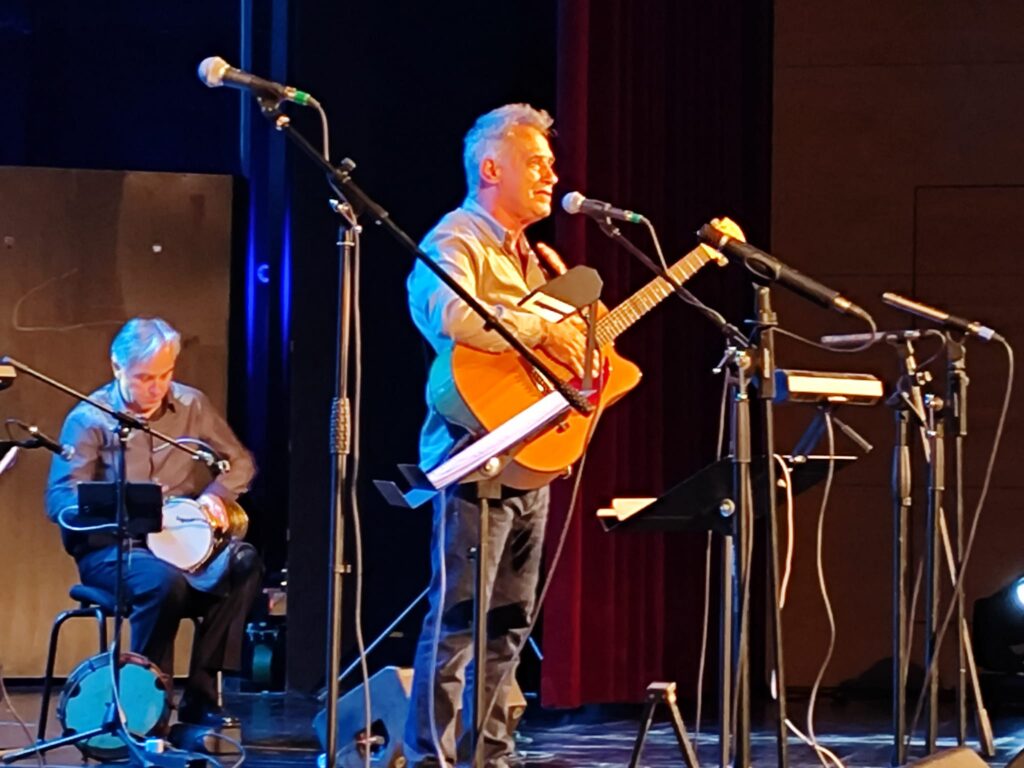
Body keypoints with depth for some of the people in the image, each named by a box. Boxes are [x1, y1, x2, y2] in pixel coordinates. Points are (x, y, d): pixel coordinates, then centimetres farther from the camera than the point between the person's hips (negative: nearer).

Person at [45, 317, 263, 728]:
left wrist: (215, 495, -8)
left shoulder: (191, 405, 7)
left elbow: (239, 461, 15)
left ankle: (201, 694, -19)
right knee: (164, 580, -37)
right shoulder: (90, 420, -6)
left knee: (244, 563, -25)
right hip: (109, 547, -5)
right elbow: (60, 500, -13)